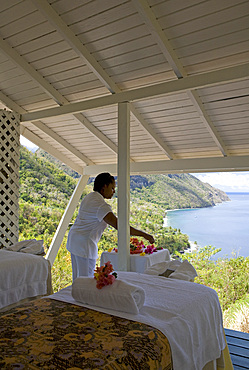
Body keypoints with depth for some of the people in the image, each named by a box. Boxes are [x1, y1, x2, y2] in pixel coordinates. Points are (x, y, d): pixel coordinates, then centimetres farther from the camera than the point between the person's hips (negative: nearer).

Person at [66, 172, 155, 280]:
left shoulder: (88, 197, 9)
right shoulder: (101, 204, -22)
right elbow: (118, 225, -30)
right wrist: (144, 235, -27)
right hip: (84, 243, -10)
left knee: (77, 277, 17)